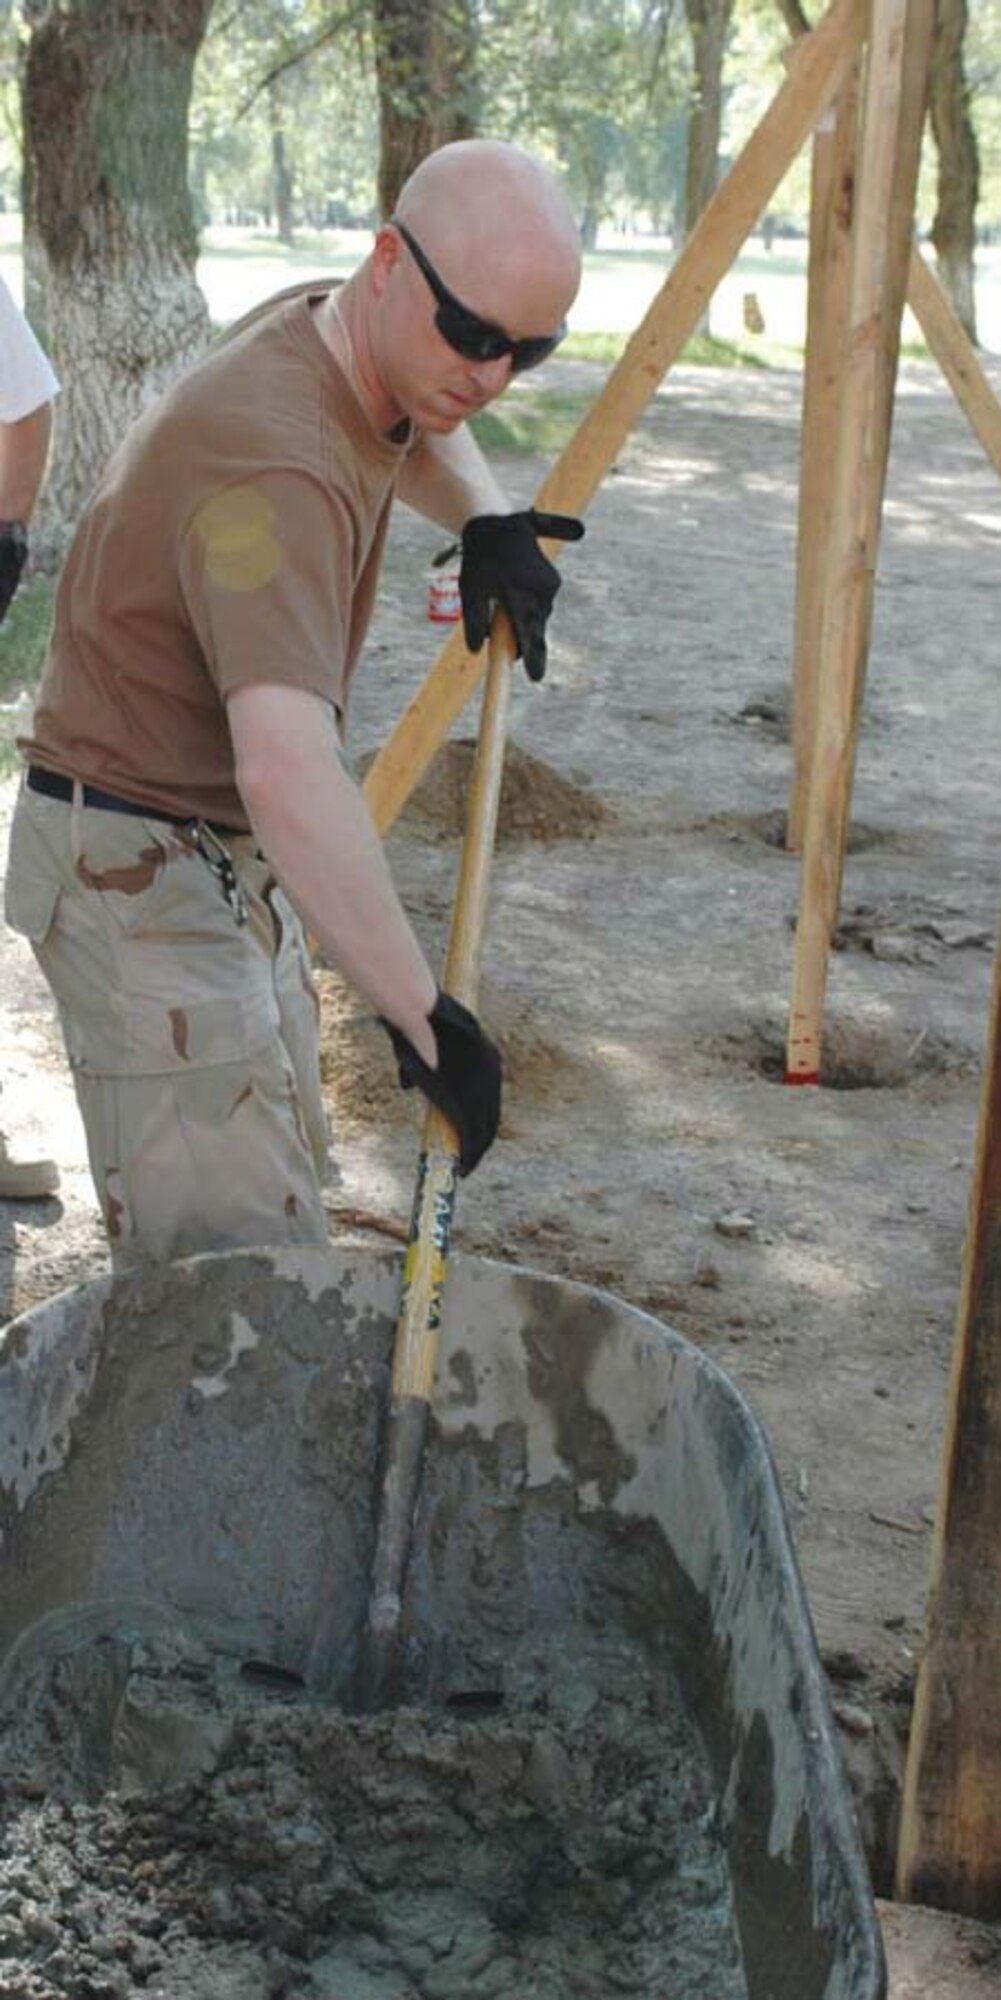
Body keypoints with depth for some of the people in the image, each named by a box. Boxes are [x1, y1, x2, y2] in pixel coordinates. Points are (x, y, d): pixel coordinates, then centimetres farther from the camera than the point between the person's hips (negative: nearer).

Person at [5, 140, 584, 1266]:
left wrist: (485, 521, 1)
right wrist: (417, 1011, -45)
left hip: (231, 856, 10)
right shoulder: (274, 463, -32)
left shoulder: (327, 335, -1)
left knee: (277, 1200, 18)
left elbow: (419, 433, 25)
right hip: (138, 871, -10)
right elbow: (287, 770, -46)